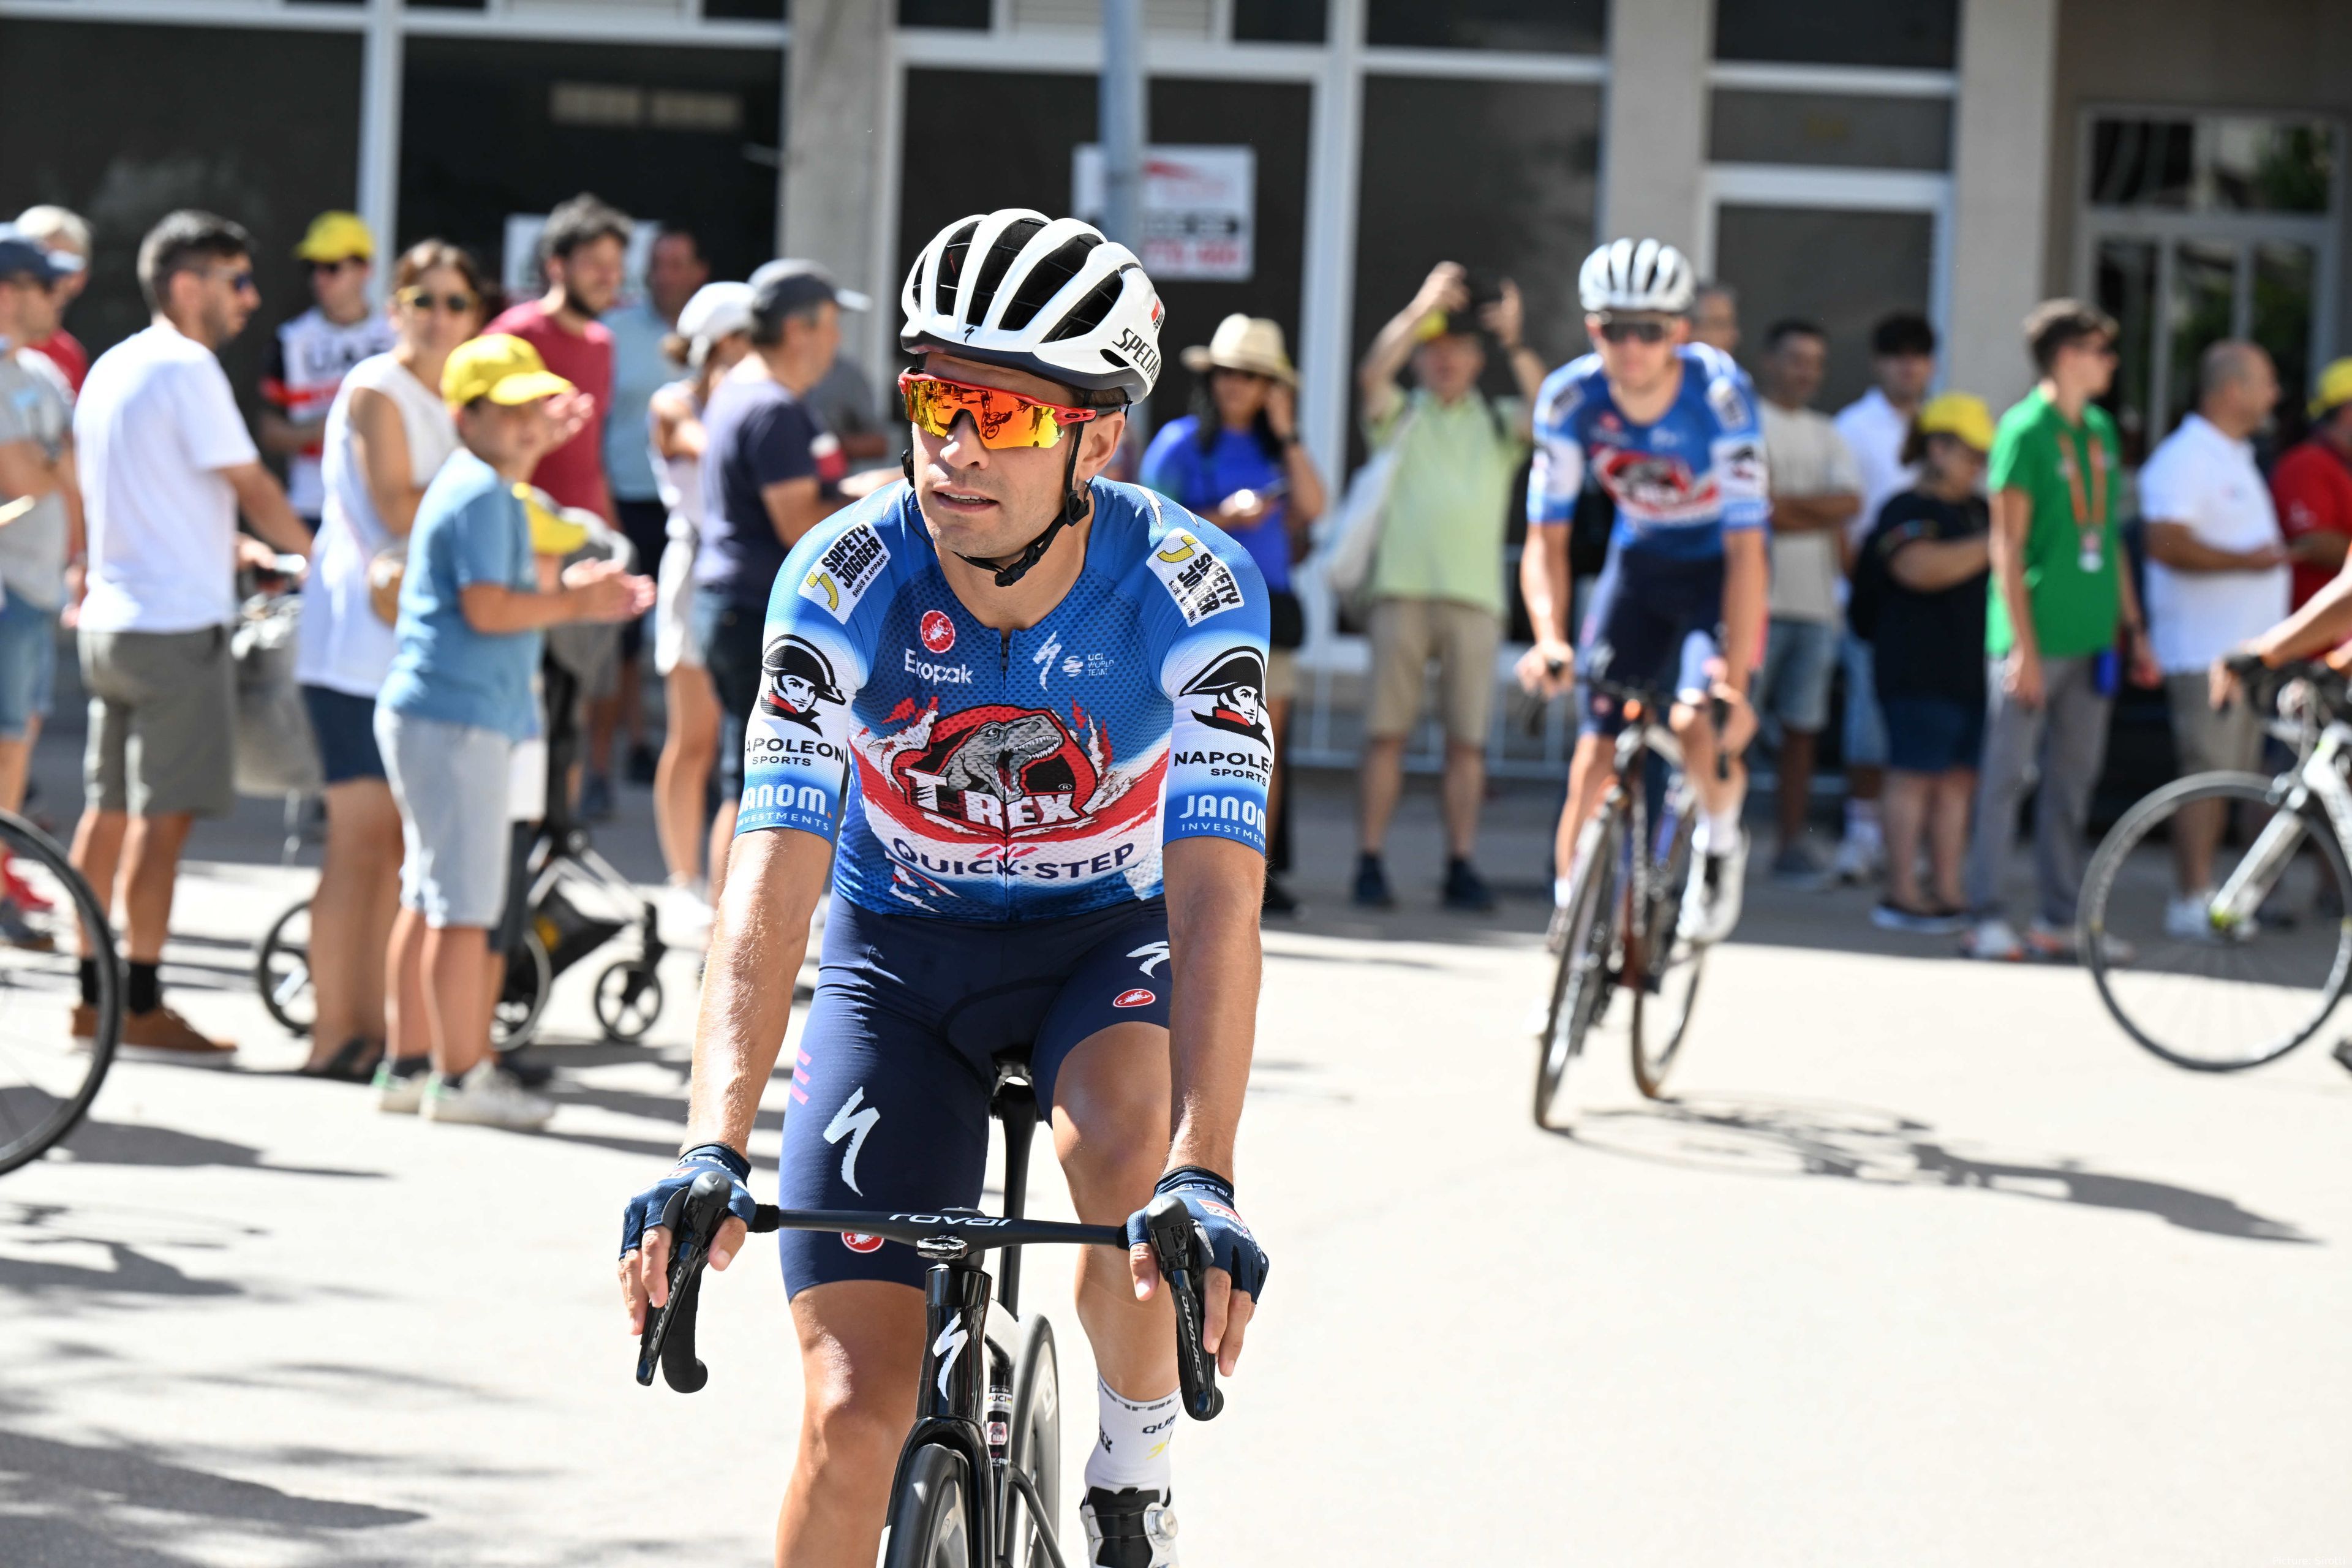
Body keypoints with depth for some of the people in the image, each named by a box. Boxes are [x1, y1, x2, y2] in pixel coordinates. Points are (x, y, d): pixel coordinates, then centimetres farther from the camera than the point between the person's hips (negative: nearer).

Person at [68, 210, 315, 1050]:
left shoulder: (111, 368, 13)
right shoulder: (188, 368, -15)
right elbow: (253, 489, -12)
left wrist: (233, 546, 19)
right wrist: (310, 551, 4)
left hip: (110, 620, 9)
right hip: (177, 626, -9)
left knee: (108, 809, 12)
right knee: (163, 817, -5)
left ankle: (92, 995, 17)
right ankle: (142, 1005, -3)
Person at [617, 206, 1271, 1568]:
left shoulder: (1193, 589, -26)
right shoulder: (844, 584, -24)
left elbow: (1217, 896, -34)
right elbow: (772, 890, -31)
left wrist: (1203, 1179, -47)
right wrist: (714, 1153, -45)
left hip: (1106, 939, 0)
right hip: (900, 956, 1)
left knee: (1128, 1150, -35)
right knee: (856, 1419, -11)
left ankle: (1138, 1454, -6)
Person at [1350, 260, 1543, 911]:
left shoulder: (1500, 423, 17)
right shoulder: (1399, 416, 14)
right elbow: (1372, 373, -6)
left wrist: (1514, 343, -12)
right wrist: (1424, 304, -12)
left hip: (1475, 595, 1)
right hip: (1402, 589, -1)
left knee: (1467, 739, -1)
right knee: (1386, 732, -4)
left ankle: (1461, 866, 3)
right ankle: (1370, 862, -2)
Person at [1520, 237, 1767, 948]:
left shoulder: (1719, 395, -30)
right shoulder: (1570, 399, -21)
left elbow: (1746, 548, -32)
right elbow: (1546, 537, -17)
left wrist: (1735, 683, -38)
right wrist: (1549, 639, -35)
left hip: (1718, 567, -3)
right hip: (1639, 563, 3)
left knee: (1700, 726, -25)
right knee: (1597, 746, -7)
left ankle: (1720, 838, 5)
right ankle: (1570, 910, 4)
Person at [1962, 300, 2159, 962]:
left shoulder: (2100, 430, 13)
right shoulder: (2025, 430, -9)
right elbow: (2008, 545, -11)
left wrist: (2133, 627, 16)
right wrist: (2024, 645, -16)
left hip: (2090, 636, 7)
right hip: (2035, 637, -7)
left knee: (2073, 781, 9)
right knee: (2008, 776, -4)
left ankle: (2058, 919, 14)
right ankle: (1986, 916, 0)